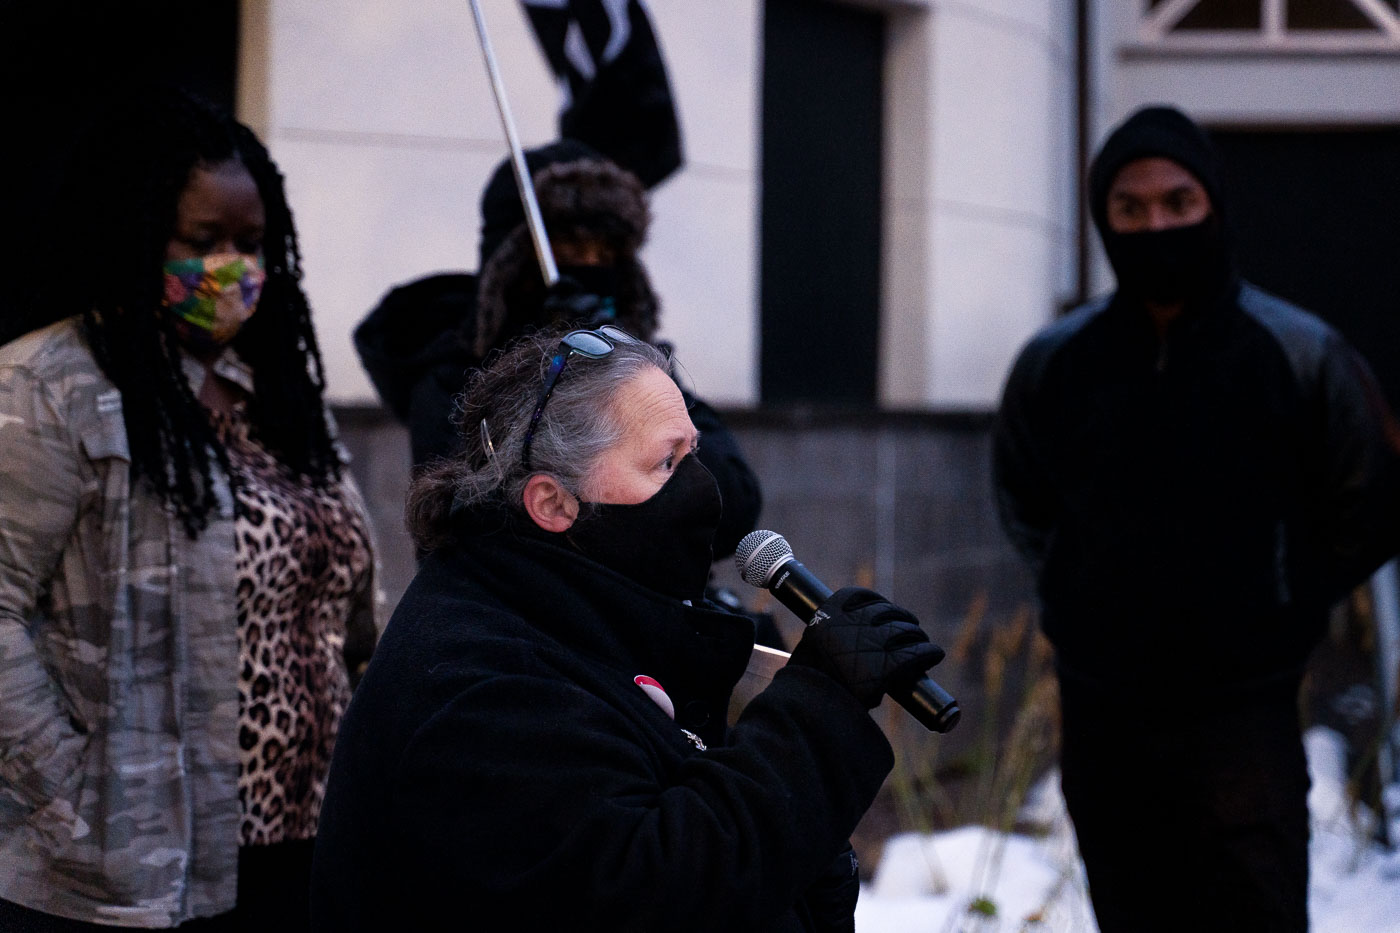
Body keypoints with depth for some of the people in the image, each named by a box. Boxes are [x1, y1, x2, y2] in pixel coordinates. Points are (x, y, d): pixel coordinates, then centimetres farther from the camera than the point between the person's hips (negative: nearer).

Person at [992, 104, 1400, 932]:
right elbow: (1026, 507, 21)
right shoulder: (1054, 364, 2)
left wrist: (1280, 608, 3)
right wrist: (1089, 598, 11)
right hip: (1103, 715, 3)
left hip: (1244, 714, -3)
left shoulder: (1301, 355, -5)